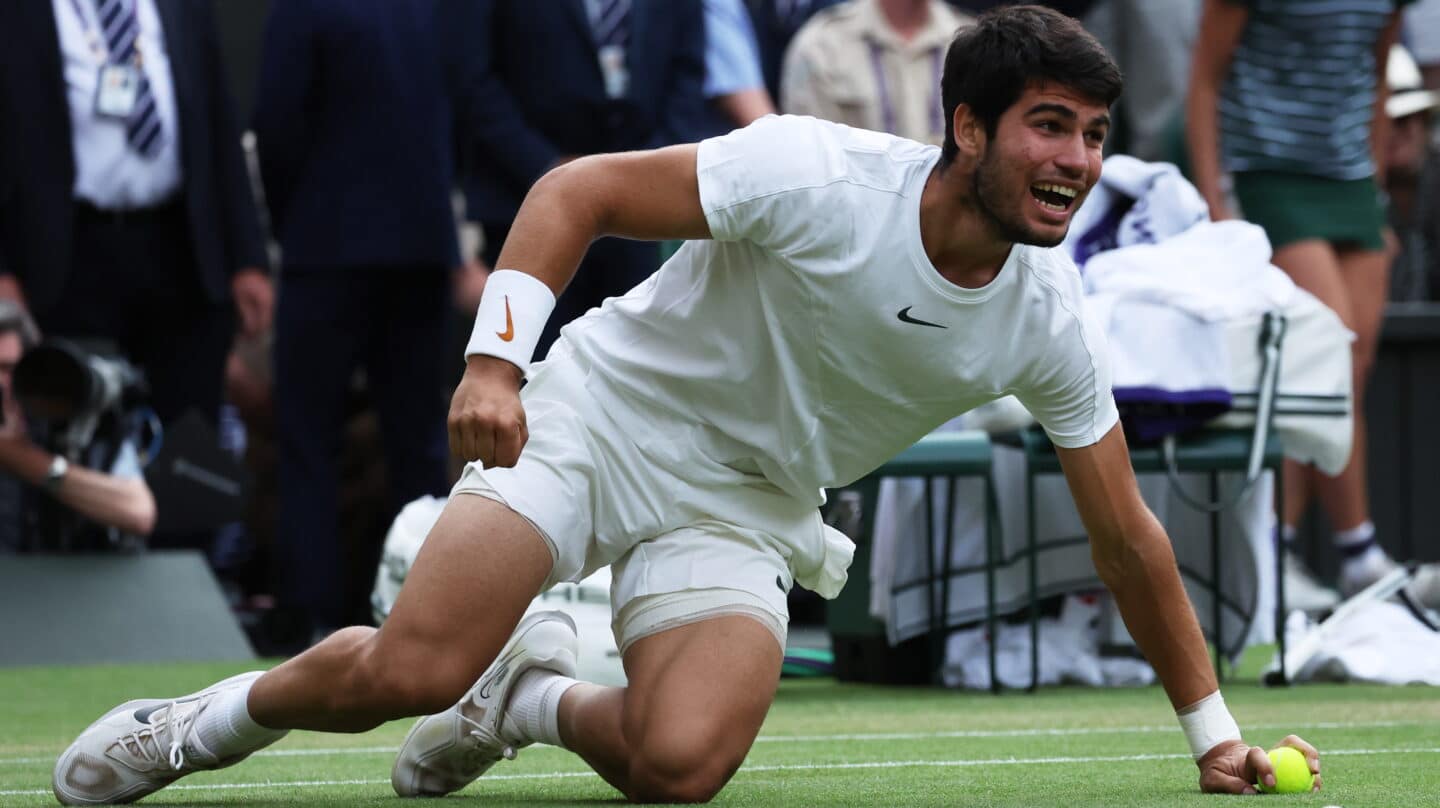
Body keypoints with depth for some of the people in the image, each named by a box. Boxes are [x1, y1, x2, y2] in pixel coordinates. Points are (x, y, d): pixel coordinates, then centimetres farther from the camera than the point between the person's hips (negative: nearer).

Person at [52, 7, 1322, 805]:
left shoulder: (1050, 322, -10)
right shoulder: (814, 174, -23)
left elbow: (1127, 535, 0)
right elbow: (581, 191, -17)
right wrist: (495, 356, -30)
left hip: (744, 506, 4)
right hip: (601, 413, -3)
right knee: (409, 674, -23)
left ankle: (535, 700, 10)